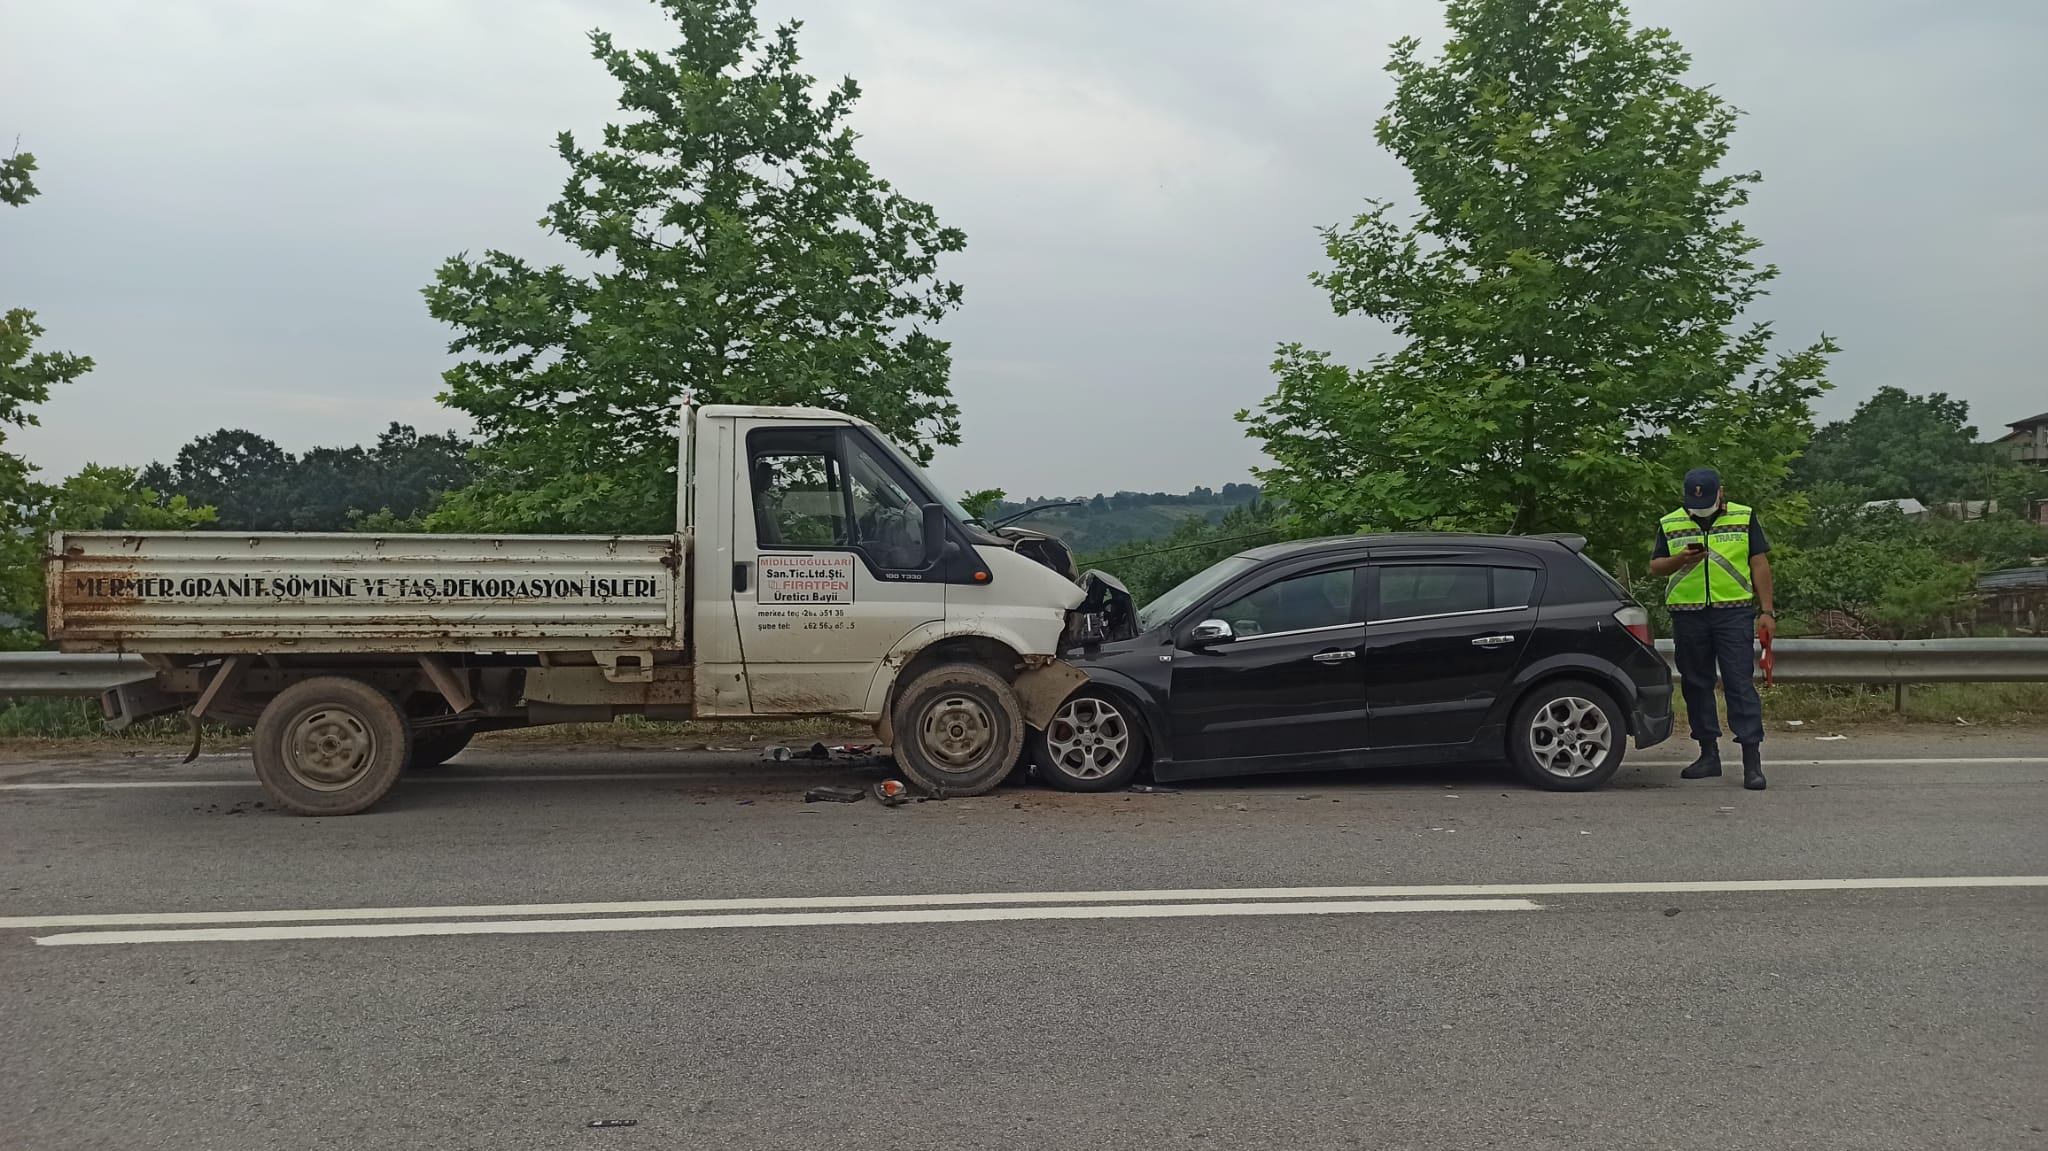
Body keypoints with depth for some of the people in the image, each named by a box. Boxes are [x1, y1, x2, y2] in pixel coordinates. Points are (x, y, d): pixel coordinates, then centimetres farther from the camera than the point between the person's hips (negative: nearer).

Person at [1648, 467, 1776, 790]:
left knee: (1741, 684, -7)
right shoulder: (1670, 524, 9)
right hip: (1688, 616, 3)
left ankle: (1752, 761, -7)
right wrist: (1679, 560, -12)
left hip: (1734, 613, -3)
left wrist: (1766, 611, -1)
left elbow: (1760, 565, 5)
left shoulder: (1744, 518, 6)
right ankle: (1709, 754, 19)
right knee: (1696, 685, 8)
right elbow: (1654, 566, 10)